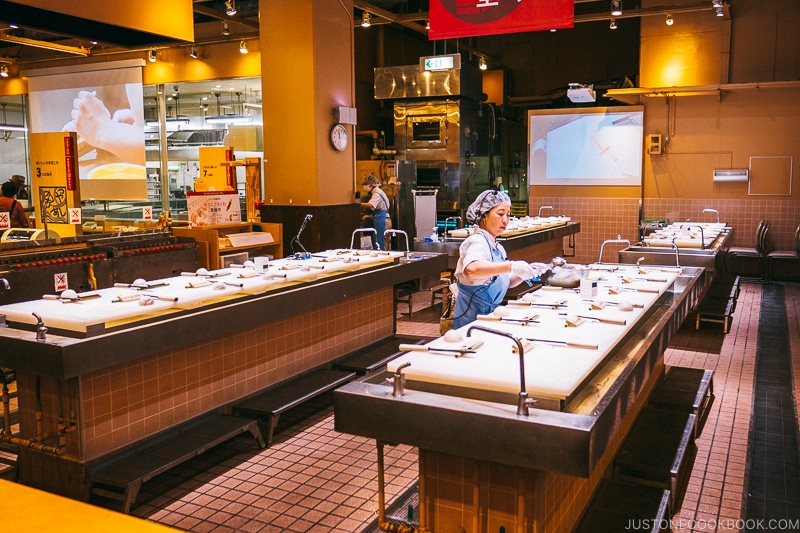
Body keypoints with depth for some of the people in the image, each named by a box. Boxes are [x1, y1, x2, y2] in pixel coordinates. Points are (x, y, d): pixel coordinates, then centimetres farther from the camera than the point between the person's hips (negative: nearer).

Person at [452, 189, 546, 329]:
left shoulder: (498, 248, 14)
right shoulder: (477, 242, -14)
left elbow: (508, 282, 21)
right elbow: (471, 269, -37)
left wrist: (527, 272, 2)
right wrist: (511, 266, -41)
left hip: (490, 314, 8)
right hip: (472, 316, -8)